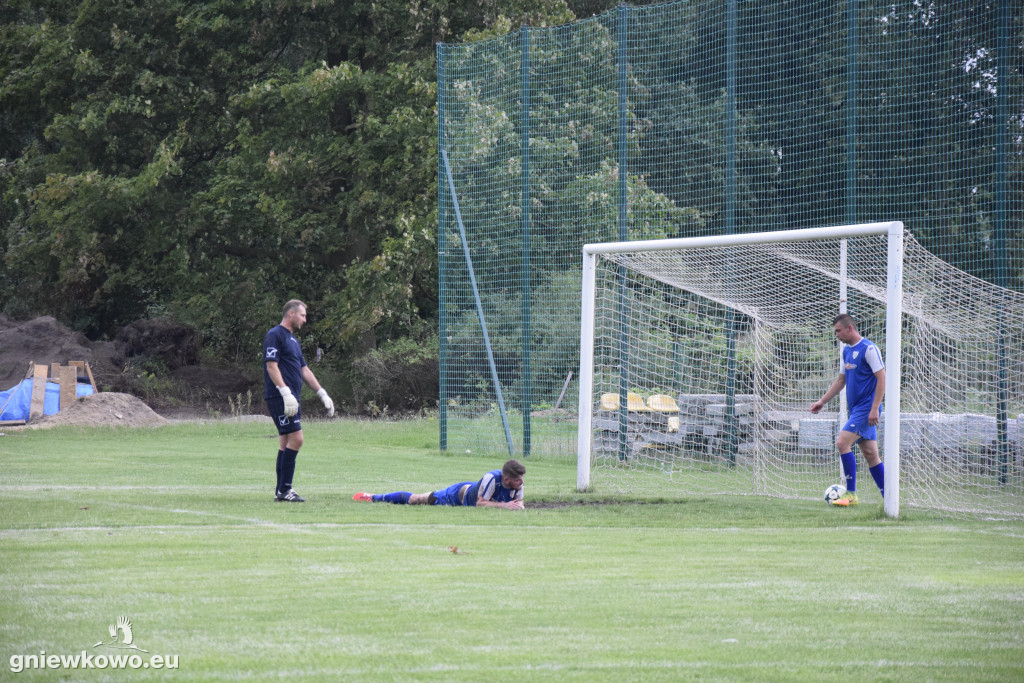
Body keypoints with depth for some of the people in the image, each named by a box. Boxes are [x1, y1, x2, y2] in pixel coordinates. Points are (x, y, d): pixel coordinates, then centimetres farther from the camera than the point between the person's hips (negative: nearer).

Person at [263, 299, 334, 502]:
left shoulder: (293, 340, 21)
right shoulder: (275, 335, -8)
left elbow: (304, 370, 26)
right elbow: (271, 366, -17)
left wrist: (322, 394, 22)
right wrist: (286, 393, -25)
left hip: (291, 400, 10)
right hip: (280, 399, -10)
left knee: (286, 442, 9)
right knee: (295, 439, -14)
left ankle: (282, 491, 11)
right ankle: (284, 490, -12)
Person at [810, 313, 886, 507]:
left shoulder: (868, 349, -12)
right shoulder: (847, 351, 15)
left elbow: (881, 378, -16)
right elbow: (841, 380, 24)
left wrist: (874, 409, -20)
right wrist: (822, 401, 18)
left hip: (866, 409, -9)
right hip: (856, 409, 9)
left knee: (842, 442, -17)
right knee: (870, 454, 6)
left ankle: (851, 494, -13)